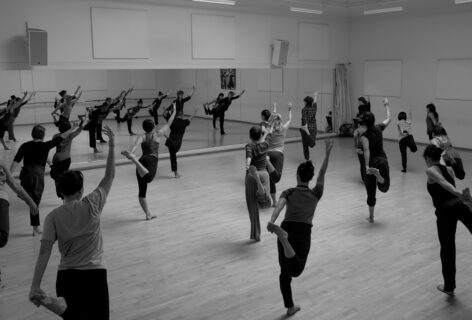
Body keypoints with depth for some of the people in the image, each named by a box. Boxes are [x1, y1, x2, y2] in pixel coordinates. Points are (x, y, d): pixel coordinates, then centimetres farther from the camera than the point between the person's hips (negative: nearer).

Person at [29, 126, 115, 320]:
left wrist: (35, 286, -9)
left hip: (66, 275, 2)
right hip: (95, 273, -2)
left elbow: (44, 252, -10)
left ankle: (55, 304, -8)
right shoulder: (91, 205, -6)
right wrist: (112, 145, 9)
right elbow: (109, 176, 4)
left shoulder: (53, 217, -2)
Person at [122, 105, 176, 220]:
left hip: (142, 160, 5)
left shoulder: (142, 137, 20)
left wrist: (131, 151, -24)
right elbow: (169, 123, 30)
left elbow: (136, 144, -5)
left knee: (142, 190, 10)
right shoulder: (158, 134, 18)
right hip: (152, 159, -4)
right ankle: (132, 157, -54)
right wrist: (174, 111, 42)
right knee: (148, 178, -36)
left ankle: (148, 214, 11)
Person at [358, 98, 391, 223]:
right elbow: (388, 119, 20)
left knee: (371, 192, 10)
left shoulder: (364, 135, -13)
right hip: (383, 160, 3)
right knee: (384, 188, 17)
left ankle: (371, 217, 18)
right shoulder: (378, 128, 0)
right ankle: (378, 175, -19)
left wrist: (367, 166, -35)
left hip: (372, 162, -3)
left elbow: (366, 150, -29)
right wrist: (387, 105, 34)